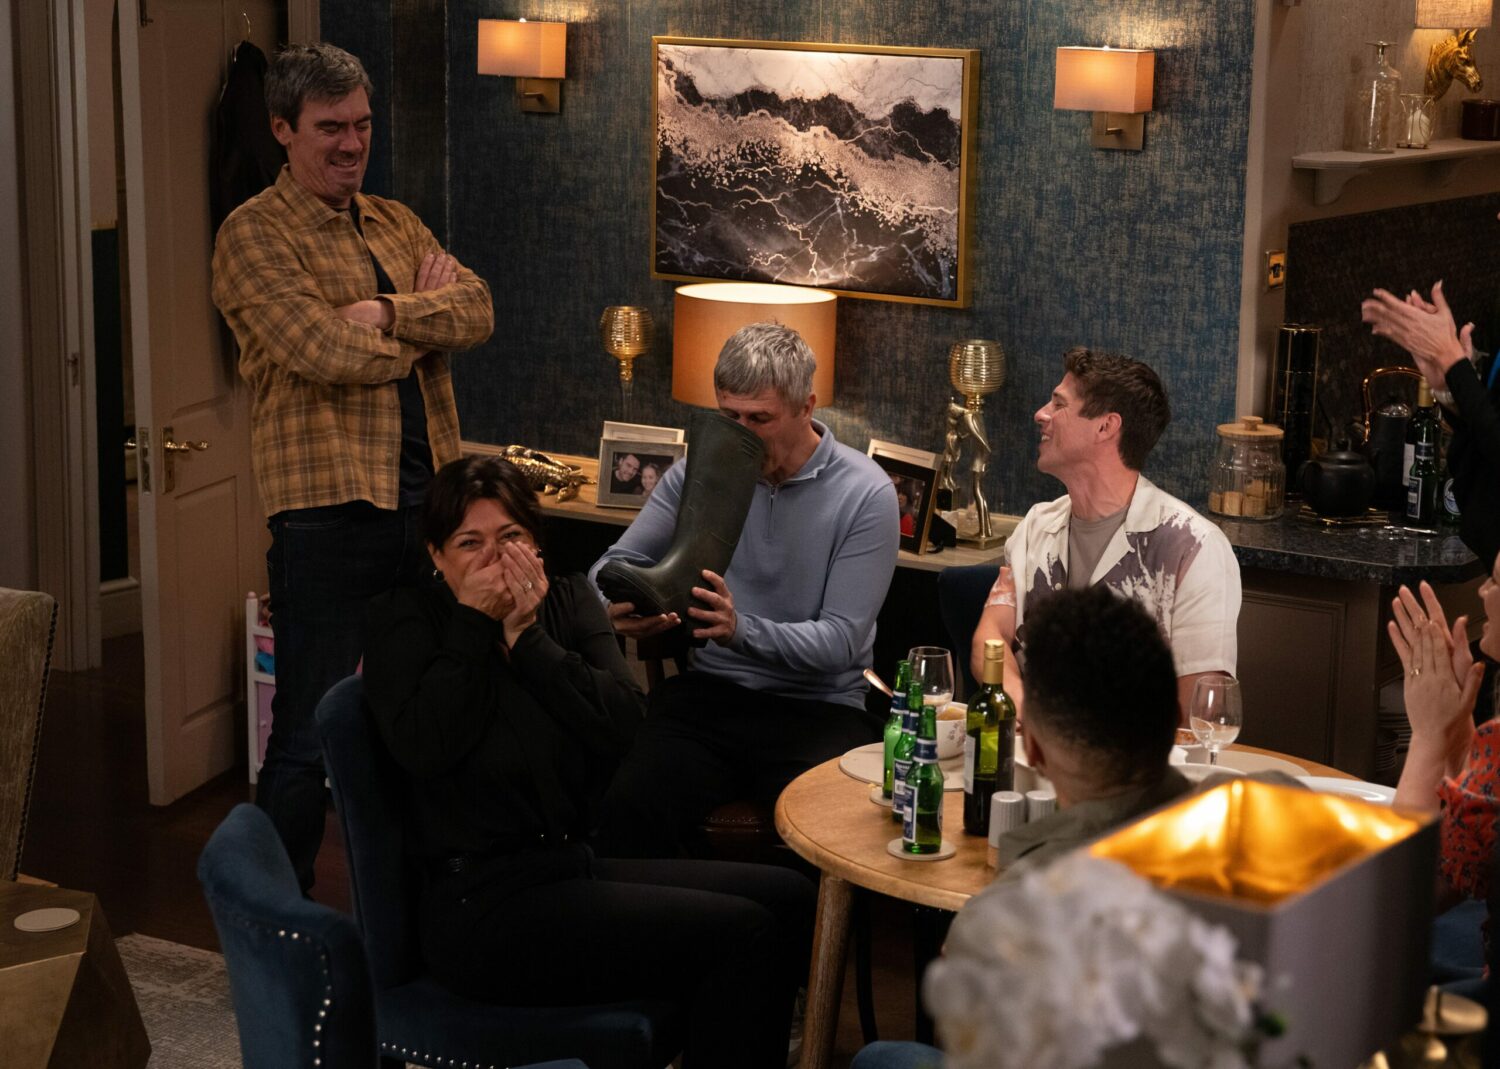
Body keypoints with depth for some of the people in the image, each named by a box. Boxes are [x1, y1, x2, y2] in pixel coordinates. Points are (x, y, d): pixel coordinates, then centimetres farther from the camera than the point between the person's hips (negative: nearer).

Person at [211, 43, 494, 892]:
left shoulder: (396, 224, 16)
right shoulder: (255, 235, -5)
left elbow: (478, 312, 1)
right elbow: (325, 353, -18)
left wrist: (386, 314, -15)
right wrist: (429, 314, -2)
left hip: (426, 496, 7)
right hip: (330, 505, -7)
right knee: (310, 734, -2)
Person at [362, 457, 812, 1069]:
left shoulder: (568, 601, 11)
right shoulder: (403, 619, -3)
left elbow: (625, 724, -5)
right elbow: (423, 746, -21)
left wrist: (526, 637, -11)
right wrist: (473, 622, -13)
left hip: (579, 867, 7)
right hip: (483, 903, -7)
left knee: (786, 897, -1)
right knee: (738, 935, -19)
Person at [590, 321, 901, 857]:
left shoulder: (865, 493, -6)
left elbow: (840, 641, -11)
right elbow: (617, 563, 10)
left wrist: (742, 630, -30)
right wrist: (620, 604, -16)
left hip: (820, 707, -2)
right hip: (711, 693, 3)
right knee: (629, 808, -26)